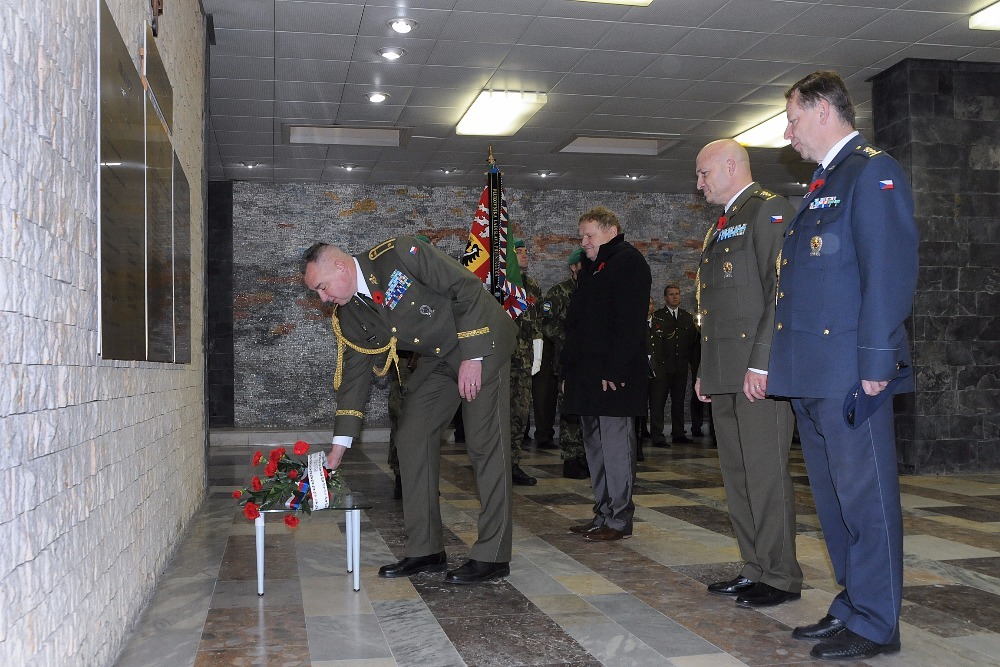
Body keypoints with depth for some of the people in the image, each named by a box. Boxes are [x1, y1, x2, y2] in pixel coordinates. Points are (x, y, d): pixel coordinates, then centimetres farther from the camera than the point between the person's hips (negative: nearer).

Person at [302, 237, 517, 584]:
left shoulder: (399, 253, -23)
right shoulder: (348, 318, -2)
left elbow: (469, 288, -22)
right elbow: (354, 374, 3)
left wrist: (472, 357, -23)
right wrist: (340, 444, -2)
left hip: (481, 342, -7)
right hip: (436, 359, 8)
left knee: (486, 444, -9)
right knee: (411, 440, 1)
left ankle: (492, 556, -3)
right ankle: (425, 550, 9)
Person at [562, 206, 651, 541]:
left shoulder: (628, 262, -6)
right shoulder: (593, 268, 23)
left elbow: (630, 322, -17)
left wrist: (615, 370, -22)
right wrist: (569, 371, 16)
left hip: (614, 375, -10)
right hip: (588, 374, 10)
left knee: (614, 442, -7)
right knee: (595, 444, 11)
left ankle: (619, 519, -1)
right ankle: (603, 515, 18)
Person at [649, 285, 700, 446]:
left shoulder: (687, 317, 15)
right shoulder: (657, 316, 1)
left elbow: (693, 340, 20)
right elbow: (653, 342, -6)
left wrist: (690, 359, 12)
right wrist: (655, 363, -12)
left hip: (681, 366, 5)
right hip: (662, 366, -5)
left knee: (679, 401, 10)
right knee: (658, 401, -6)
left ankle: (678, 433, 20)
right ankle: (657, 437, -5)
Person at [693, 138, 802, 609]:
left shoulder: (769, 210, -5)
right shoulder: (721, 227, 24)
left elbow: (781, 291, -14)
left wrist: (761, 363, -19)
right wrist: (705, 370, 19)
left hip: (759, 372, -9)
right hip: (724, 375, 9)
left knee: (766, 472, -6)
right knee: (737, 474, 10)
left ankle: (781, 578, 3)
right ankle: (755, 569, 18)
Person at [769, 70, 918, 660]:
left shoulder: (873, 172, -7)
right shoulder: (823, 186, 21)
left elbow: (890, 272, -16)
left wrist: (875, 363, -20)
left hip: (848, 372, -10)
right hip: (813, 375, 10)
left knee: (864, 499, -1)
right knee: (834, 499, 15)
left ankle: (874, 626, 9)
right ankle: (852, 607, 26)